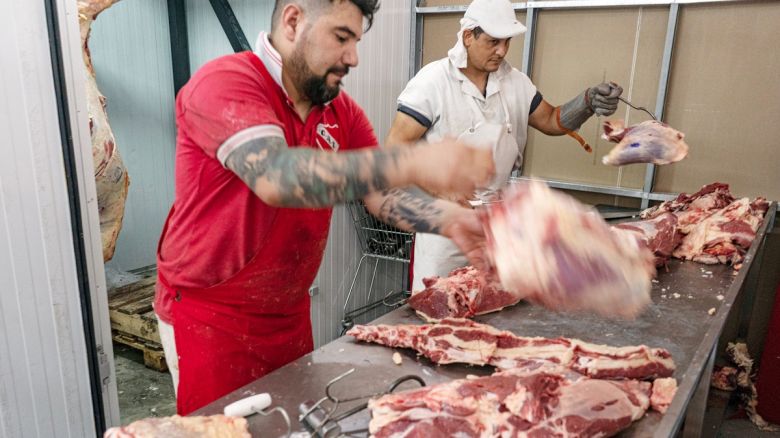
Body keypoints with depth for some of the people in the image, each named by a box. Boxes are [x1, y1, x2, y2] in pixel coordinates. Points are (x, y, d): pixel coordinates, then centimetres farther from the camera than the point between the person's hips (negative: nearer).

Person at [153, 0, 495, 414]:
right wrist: (413, 162, -43)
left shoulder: (342, 112, 1)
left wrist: (449, 219, -26)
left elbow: (383, 191, -7)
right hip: (208, 317, -6)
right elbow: (277, 176, -36)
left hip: (290, 314, 6)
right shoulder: (224, 82, -19)